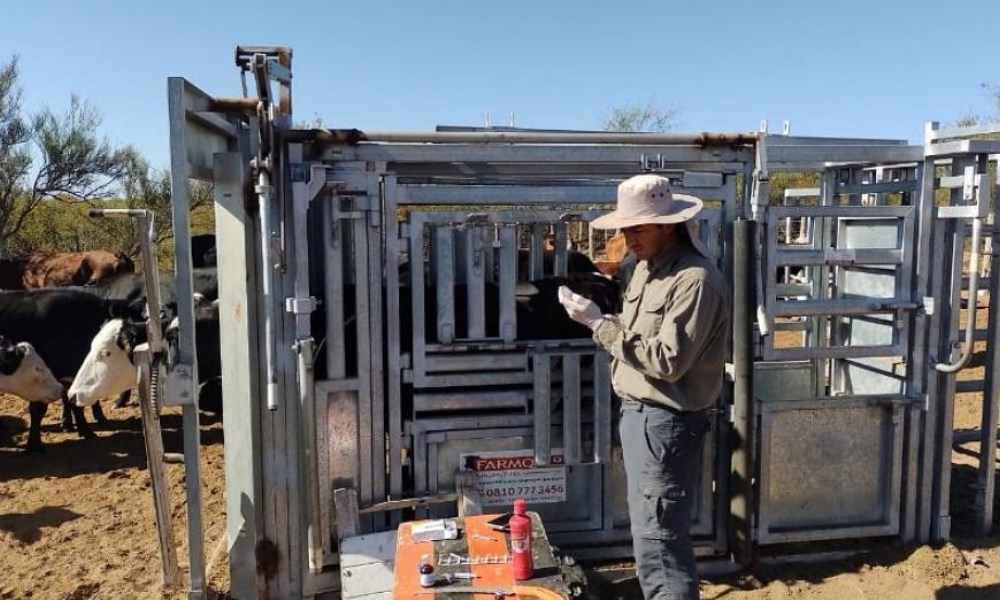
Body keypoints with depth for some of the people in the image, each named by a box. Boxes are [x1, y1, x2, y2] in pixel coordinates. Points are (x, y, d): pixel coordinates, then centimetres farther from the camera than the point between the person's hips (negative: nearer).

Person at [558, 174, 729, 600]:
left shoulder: (695, 278, -19)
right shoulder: (647, 267, 11)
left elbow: (668, 359, -25)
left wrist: (601, 325, -22)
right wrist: (600, 322, -4)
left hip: (665, 421, -10)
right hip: (638, 411, 10)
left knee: (659, 540, -3)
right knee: (651, 532, 21)